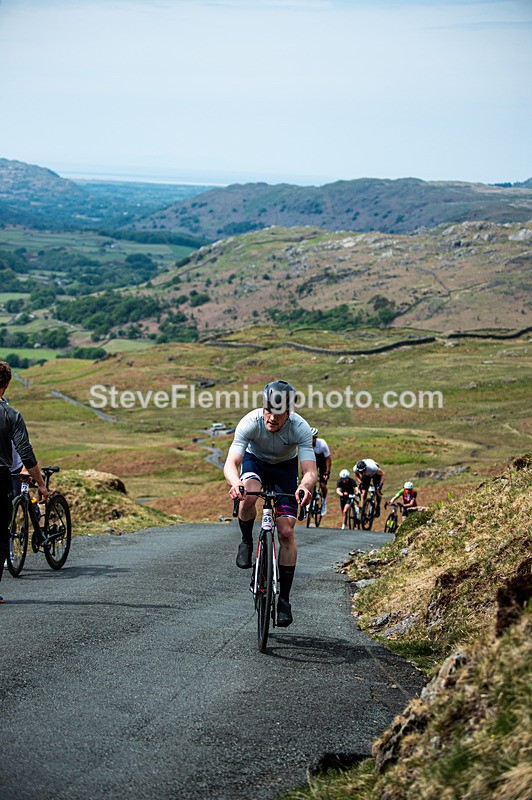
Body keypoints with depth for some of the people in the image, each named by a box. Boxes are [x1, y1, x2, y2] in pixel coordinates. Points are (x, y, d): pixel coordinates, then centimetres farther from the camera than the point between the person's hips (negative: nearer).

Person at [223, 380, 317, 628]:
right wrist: (235, 483, -63)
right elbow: (231, 463, -40)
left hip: (286, 467, 0)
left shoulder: (300, 428, -32)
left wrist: (305, 486, -62)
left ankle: (284, 599, -2)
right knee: (248, 496, -36)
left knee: (286, 532, -12)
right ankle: (246, 542, -5)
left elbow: (310, 471, -38)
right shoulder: (250, 422, -33)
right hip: (255, 461, 0)